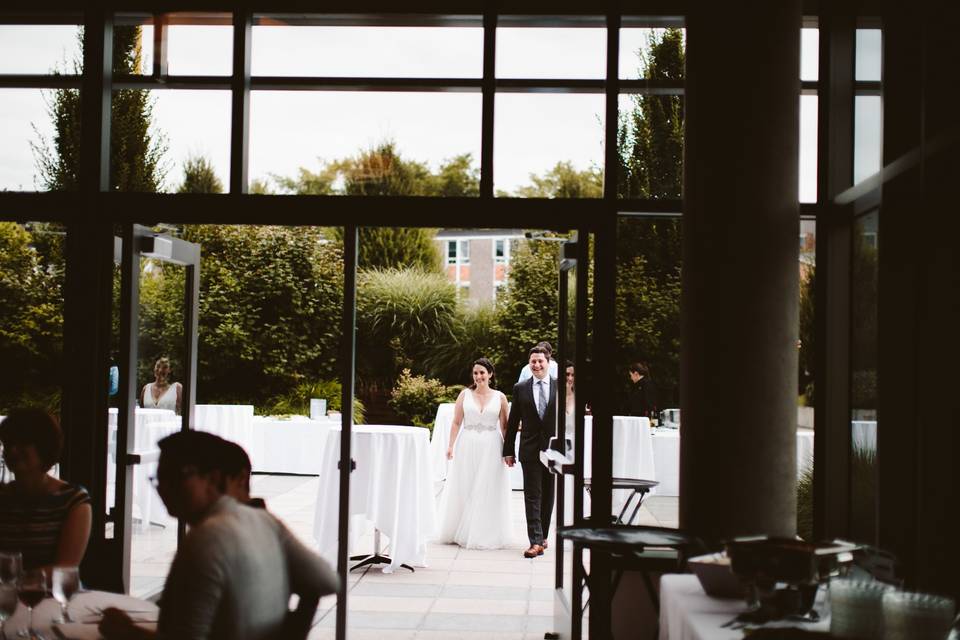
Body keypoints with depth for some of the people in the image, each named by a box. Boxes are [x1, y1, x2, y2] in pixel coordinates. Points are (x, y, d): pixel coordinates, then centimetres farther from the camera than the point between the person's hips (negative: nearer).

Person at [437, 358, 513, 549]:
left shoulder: (500, 397, 4)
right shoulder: (465, 394, 4)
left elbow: (504, 426, 5)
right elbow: (456, 423, 3)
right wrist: (451, 446, -6)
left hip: (491, 449, 0)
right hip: (467, 447, 0)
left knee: (488, 492, 2)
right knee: (463, 490, 5)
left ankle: (485, 534, 12)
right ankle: (461, 532, 17)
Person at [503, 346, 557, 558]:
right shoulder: (520, 388, 4)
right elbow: (513, 422, 6)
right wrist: (508, 450, 4)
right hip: (530, 450, -1)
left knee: (548, 495, 10)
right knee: (532, 495, -5)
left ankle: (542, 536, 23)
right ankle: (536, 541, -8)